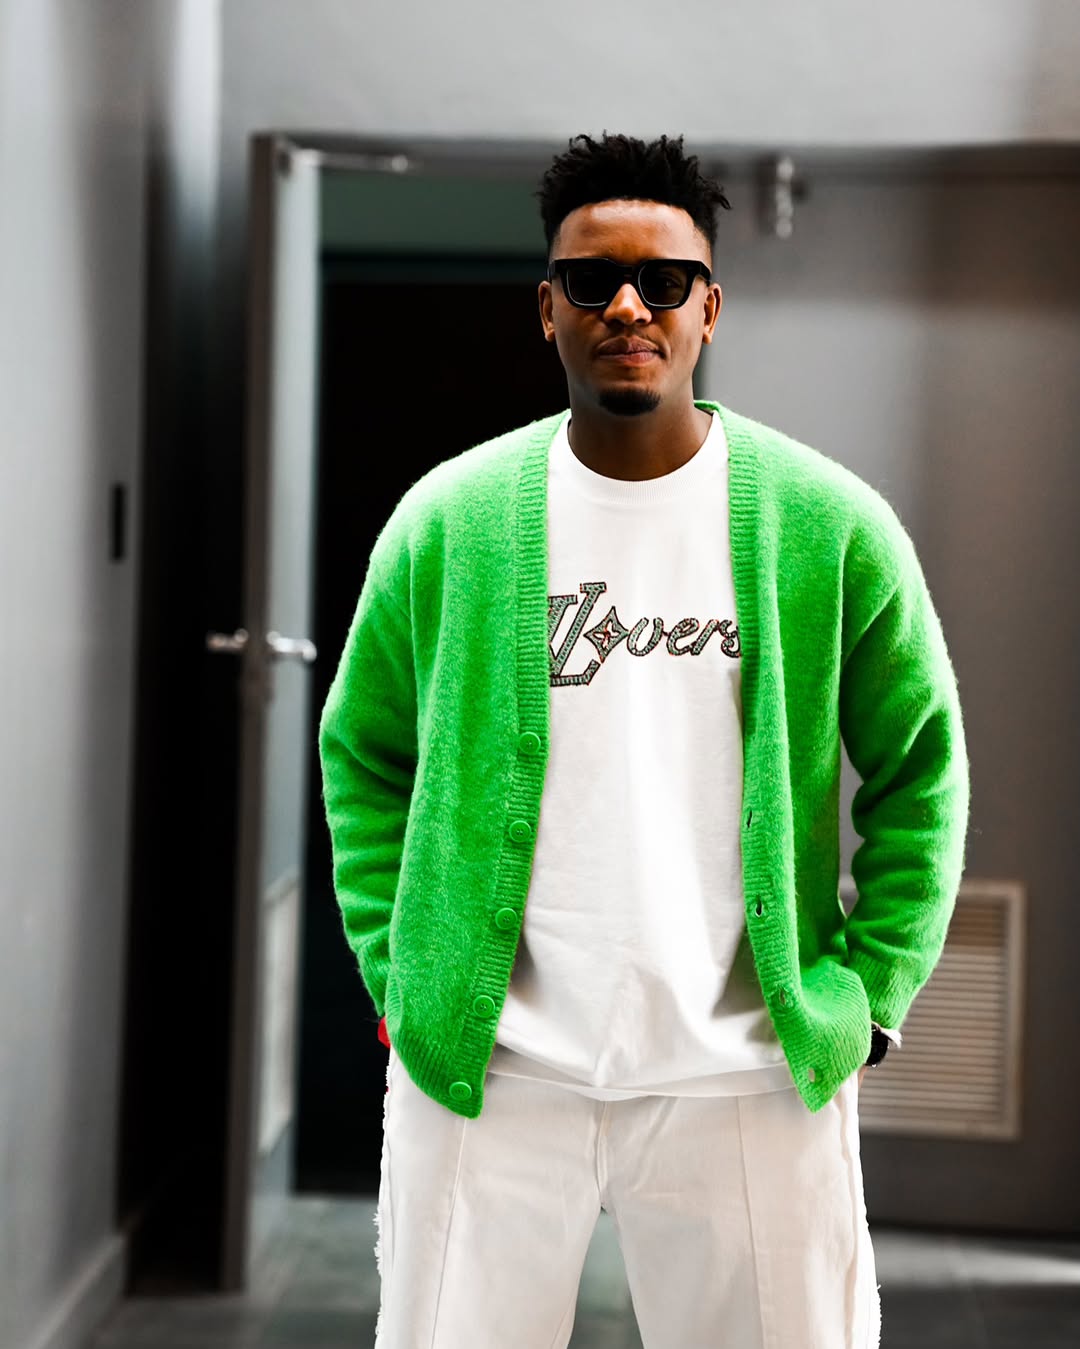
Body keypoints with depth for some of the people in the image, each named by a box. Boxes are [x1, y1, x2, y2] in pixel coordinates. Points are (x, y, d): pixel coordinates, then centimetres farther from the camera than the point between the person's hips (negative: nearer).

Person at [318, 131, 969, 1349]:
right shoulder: (446, 520, 0)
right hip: (486, 1071, 1)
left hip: (749, 1081, 0)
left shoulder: (832, 526, -2)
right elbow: (363, 752, 10)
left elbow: (919, 769, 5)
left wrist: (869, 990, -1)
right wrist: (396, 975, 3)